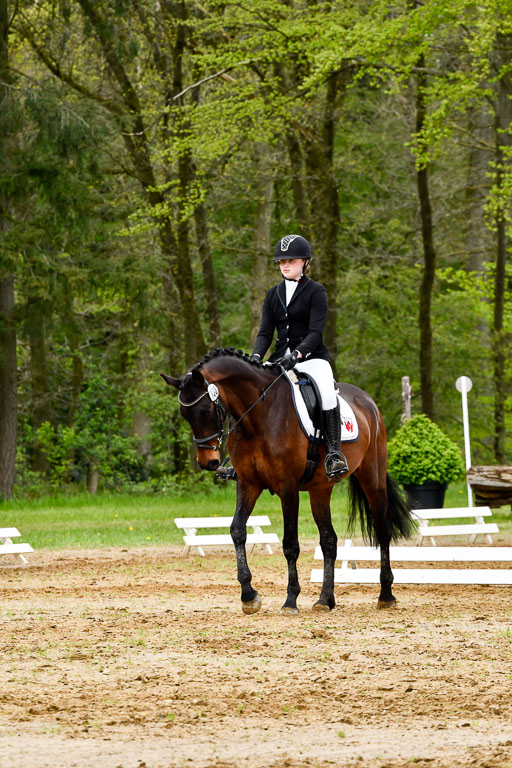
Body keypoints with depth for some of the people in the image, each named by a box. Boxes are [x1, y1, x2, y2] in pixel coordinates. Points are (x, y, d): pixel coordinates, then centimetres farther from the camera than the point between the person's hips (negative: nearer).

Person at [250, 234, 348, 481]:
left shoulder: (316, 292, -2)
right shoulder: (273, 294, 13)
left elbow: (315, 332, -12)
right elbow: (265, 332, 7)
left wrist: (297, 354, -28)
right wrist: (255, 357, -12)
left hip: (311, 357, -5)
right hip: (281, 358, 5)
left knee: (327, 393, -34)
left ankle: (334, 452, -30)